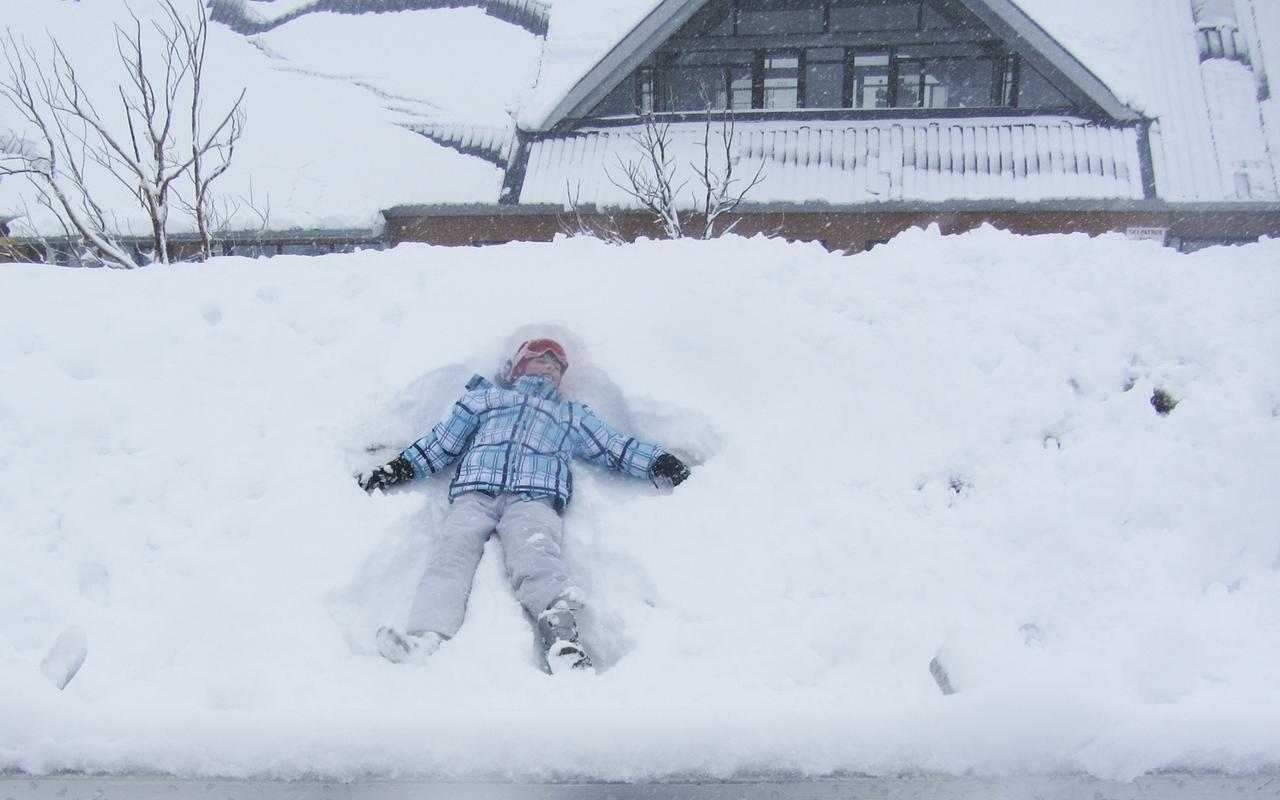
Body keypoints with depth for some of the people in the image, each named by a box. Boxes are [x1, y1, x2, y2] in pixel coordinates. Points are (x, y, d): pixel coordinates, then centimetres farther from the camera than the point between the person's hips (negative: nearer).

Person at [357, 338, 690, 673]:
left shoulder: (573, 415, 40)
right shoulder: (486, 397, 39)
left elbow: (614, 446, 29)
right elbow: (443, 441, 32)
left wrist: (660, 463, 14)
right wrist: (398, 468, 19)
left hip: (533, 498, 0)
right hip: (475, 493, 1)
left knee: (535, 557, -35)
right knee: (453, 551, -33)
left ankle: (560, 632, -64)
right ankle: (425, 640, -56)